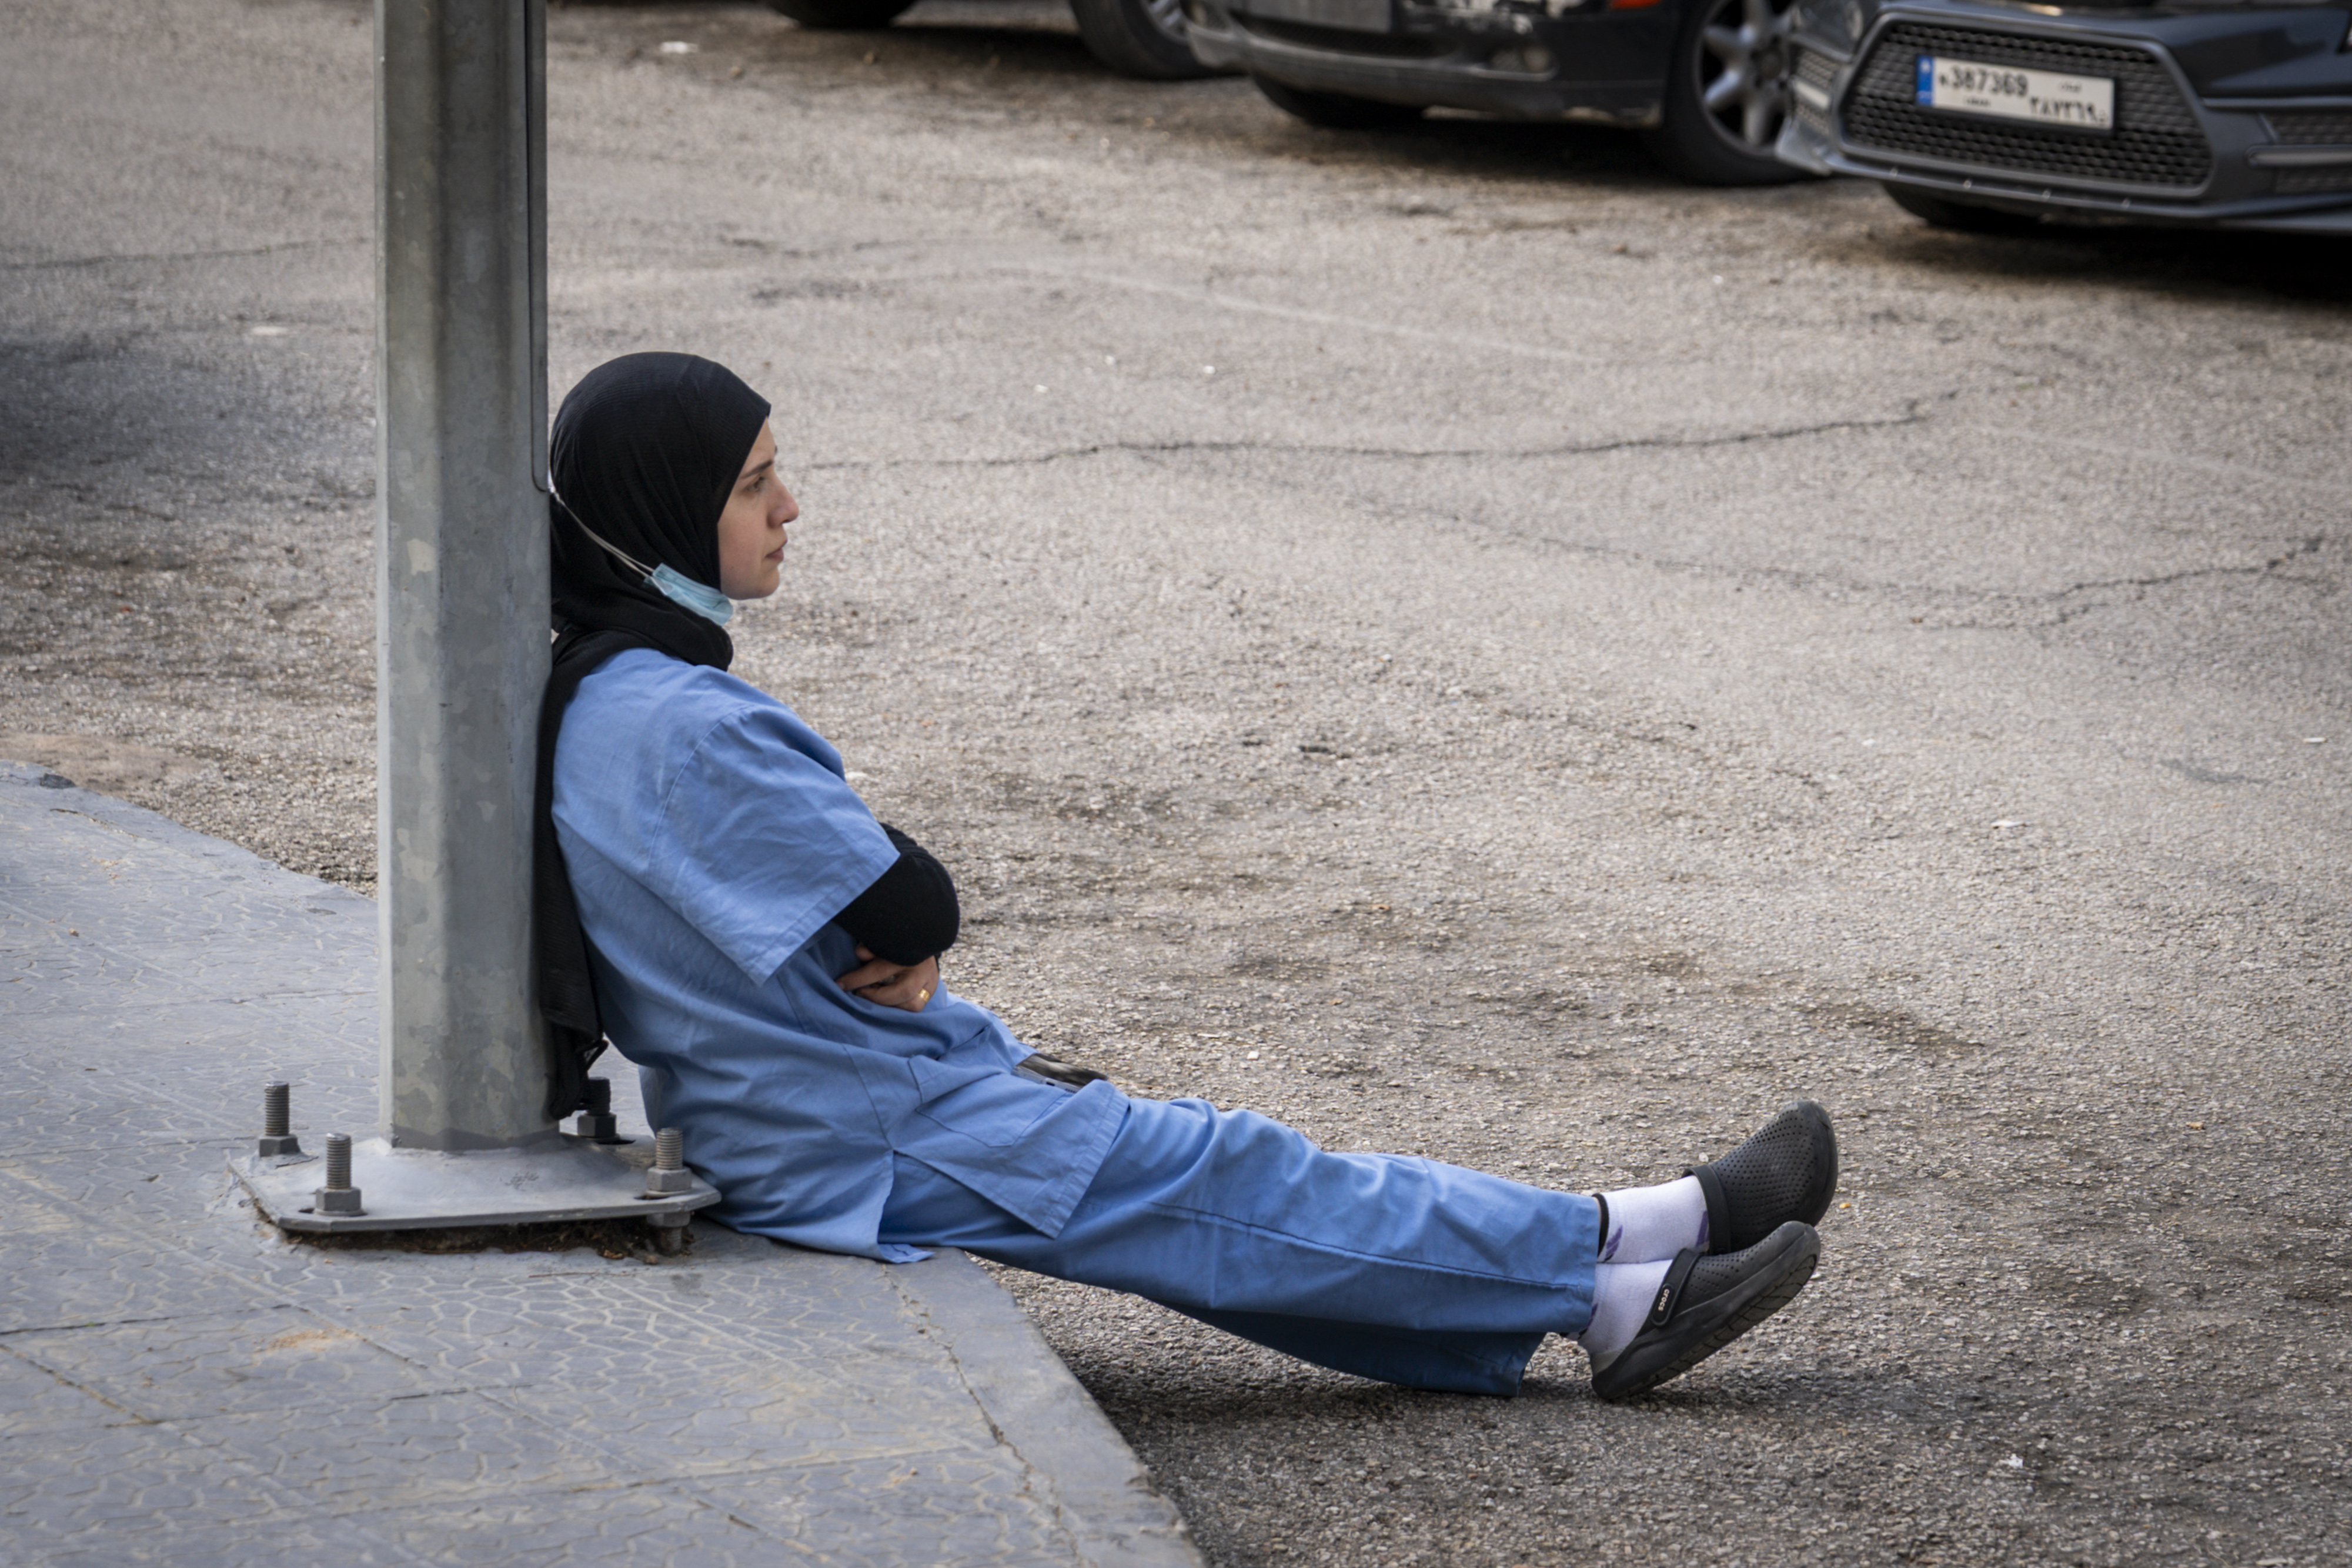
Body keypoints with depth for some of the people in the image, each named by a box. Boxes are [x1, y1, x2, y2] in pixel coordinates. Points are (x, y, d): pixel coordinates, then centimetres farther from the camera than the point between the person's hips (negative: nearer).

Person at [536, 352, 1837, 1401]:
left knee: (1204, 1183, 8)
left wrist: (889, 964, -5)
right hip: (864, 1149, -10)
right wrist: (905, 942, 2)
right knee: (1234, 1185, -1)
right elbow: (909, 911, -21)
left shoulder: (592, 697, 5)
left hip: (768, 1124, 10)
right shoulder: (684, 732, -28)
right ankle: (1626, 1248, 10)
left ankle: (1601, 1303, 10)